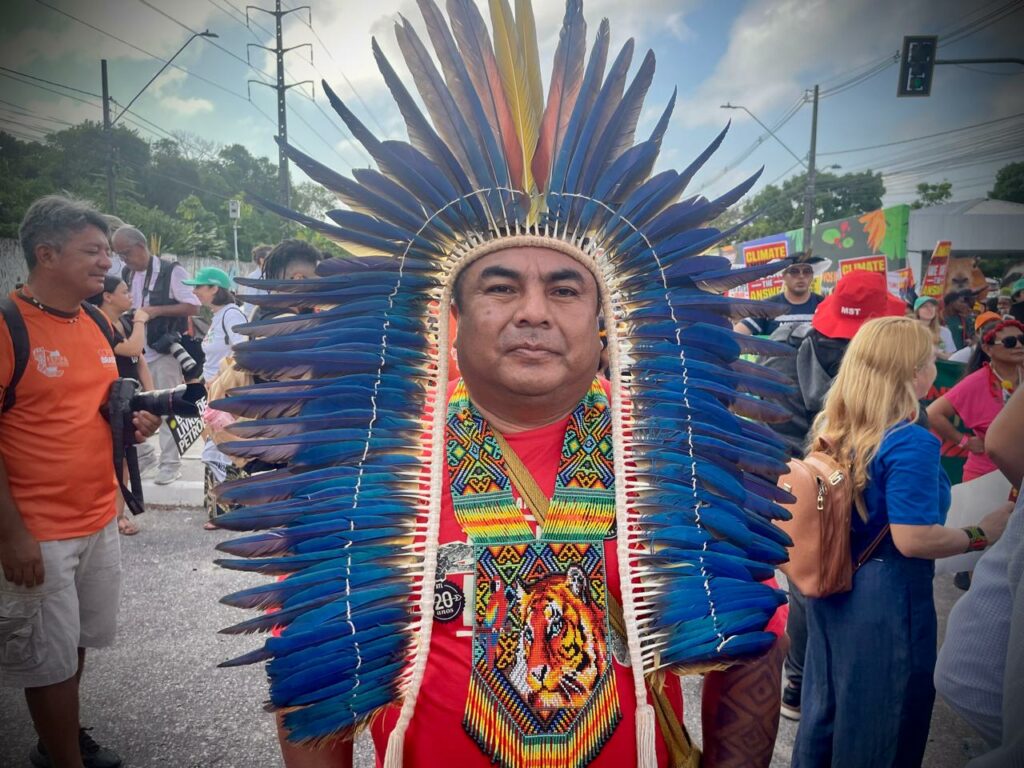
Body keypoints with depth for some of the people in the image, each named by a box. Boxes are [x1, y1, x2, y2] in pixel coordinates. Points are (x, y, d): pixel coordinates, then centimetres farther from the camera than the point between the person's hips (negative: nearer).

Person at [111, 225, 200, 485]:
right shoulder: (127, 274, 10)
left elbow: (193, 307, -13)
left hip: (164, 351, -6)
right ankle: (139, 453, 27)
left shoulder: (171, 271, -10)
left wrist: (156, 310, -20)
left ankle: (170, 463, 9)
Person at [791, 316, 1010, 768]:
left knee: (826, 701, 23)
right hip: (886, 598, -7)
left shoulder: (832, 427, 1)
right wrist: (983, 534, -12)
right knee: (881, 718, 13)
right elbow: (912, 540, -25)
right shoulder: (910, 444, -24)